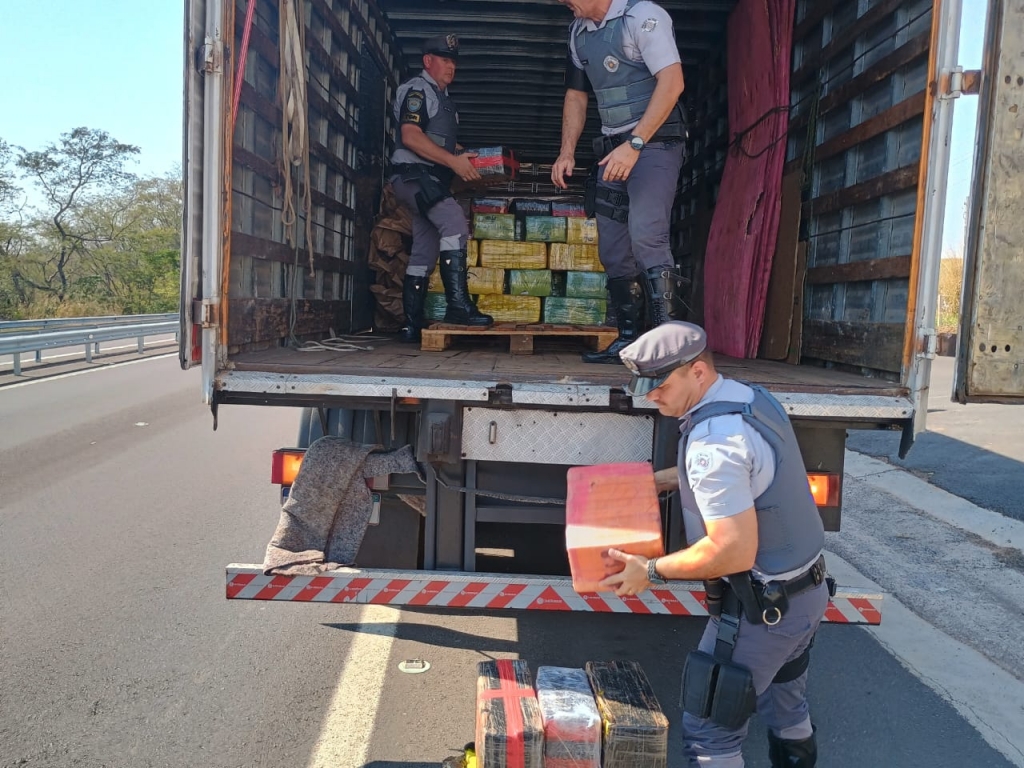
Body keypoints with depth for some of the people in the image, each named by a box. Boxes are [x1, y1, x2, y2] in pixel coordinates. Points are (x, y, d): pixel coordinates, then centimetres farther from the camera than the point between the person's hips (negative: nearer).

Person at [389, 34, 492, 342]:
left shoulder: (443, 98, 26)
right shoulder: (417, 89, -3)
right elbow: (410, 136, -17)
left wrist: (468, 159, 10)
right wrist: (452, 160, -21)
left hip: (432, 180, 10)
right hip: (413, 174, -10)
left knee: (425, 252, 6)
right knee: (455, 222, -28)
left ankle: (412, 325, 8)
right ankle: (459, 305, -33)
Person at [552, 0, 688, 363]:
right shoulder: (579, 31, 14)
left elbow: (671, 82, -19)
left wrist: (634, 144, -24)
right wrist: (566, 152, 10)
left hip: (654, 142, -8)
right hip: (613, 149, 8)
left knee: (645, 236, -23)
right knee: (612, 249, 5)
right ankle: (629, 342, 13)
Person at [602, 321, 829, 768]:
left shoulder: (712, 442, -28)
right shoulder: (752, 397, 2)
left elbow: (734, 550, -30)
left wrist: (651, 572, -18)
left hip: (763, 609, -10)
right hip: (809, 591, 10)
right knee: (787, 713, 28)